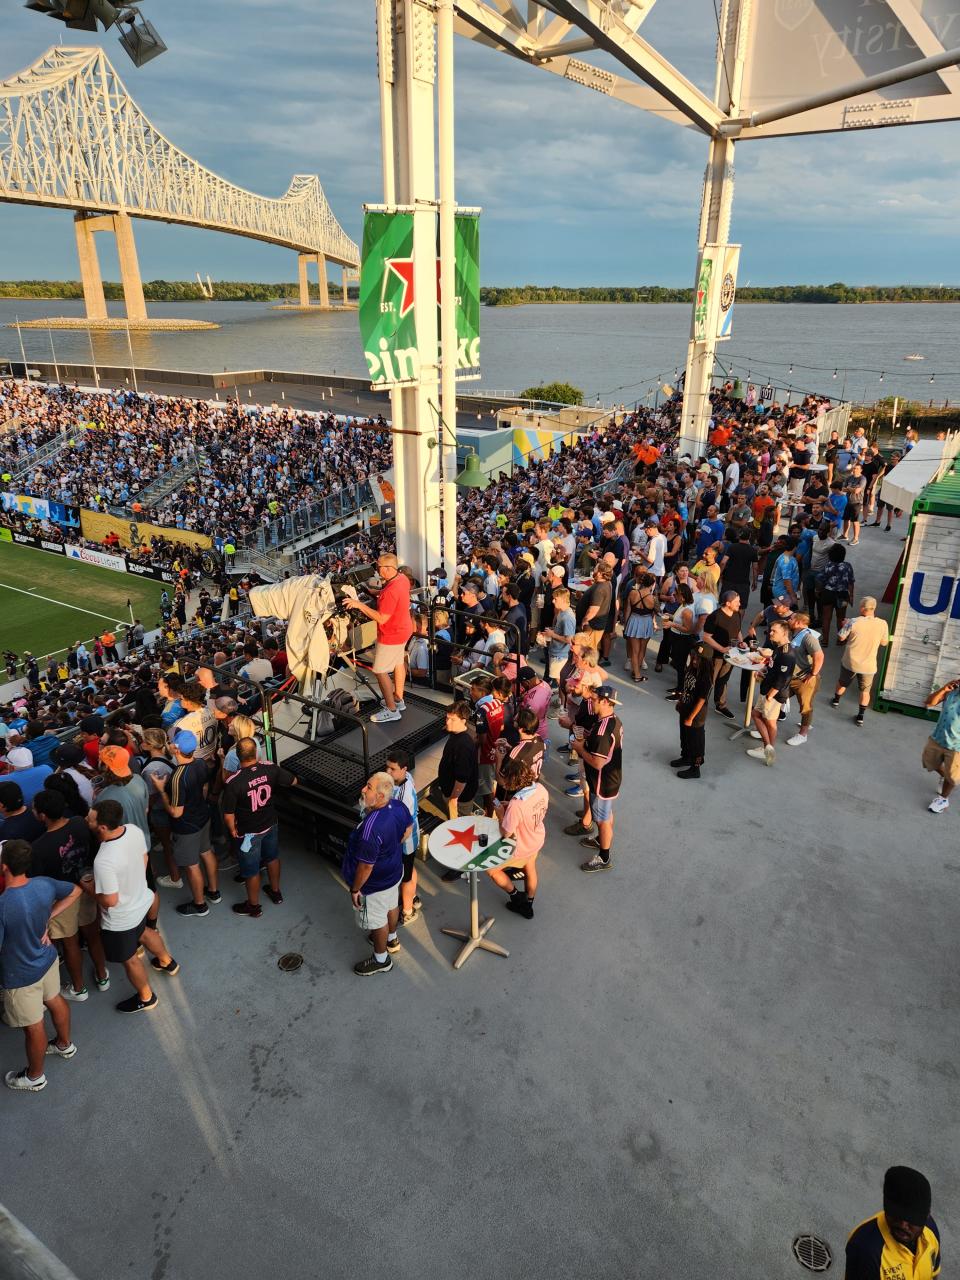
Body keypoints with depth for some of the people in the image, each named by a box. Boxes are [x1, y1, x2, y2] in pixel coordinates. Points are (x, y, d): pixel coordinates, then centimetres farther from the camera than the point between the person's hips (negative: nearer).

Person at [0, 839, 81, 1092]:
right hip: (48, 959, 5)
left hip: (21, 976, -5)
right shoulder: (44, 884, -19)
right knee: (55, 1000, 30)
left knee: (33, 1026, 17)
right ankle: (65, 1044, 56)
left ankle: (34, 1077, 42)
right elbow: (75, 891, 1)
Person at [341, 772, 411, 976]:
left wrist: (355, 889, -14)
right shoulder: (399, 806, -18)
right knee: (392, 905, 31)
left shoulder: (371, 828, -41)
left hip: (376, 883, -7)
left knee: (377, 920, 18)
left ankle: (381, 960, 41)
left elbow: (366, 866, -30)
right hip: (395, 871, 7)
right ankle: (392, 940, 58)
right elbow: (408, 829, 4)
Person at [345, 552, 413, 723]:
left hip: (392, 635, -10)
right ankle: (398, 700, 38)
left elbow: (381, 618, -32)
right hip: (402, 629, 10)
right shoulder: (403, 578, -5)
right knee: (398, 662, 23)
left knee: (380, 671, 0)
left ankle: (391, 710, 7)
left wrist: (360, 605, -29)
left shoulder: (390, 591, -34)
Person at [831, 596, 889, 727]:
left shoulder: (854, 622, -19)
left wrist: (846, 626, 10)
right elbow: (884, 643, 1)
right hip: (868, 665, 1)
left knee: (842, 682, 26)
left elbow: (841, 638, -7)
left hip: (850, 662, -1)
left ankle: (836, 700, 49)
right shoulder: (882, 624, -13)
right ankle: (860, 717, 21)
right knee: (865, 690, 19)